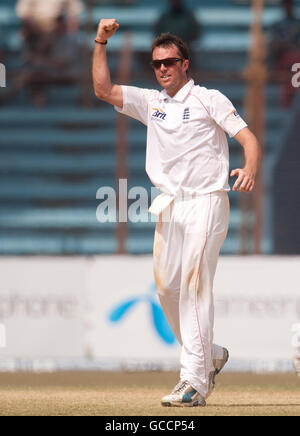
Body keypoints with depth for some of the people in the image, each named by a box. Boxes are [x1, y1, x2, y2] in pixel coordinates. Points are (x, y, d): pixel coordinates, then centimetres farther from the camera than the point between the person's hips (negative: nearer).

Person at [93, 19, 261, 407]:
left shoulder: (209, 99, 1)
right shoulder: (150, 102, 15)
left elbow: (247, 137, -7)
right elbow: (103, 90, 8)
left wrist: (250, 170, -27)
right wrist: (101, 43, 0)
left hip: (206, 202, -6)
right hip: (169, 206, 6)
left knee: (194, 285, -15)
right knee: (166, 287, 5)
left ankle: (194, 380, -19)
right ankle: (211, 356, 25)